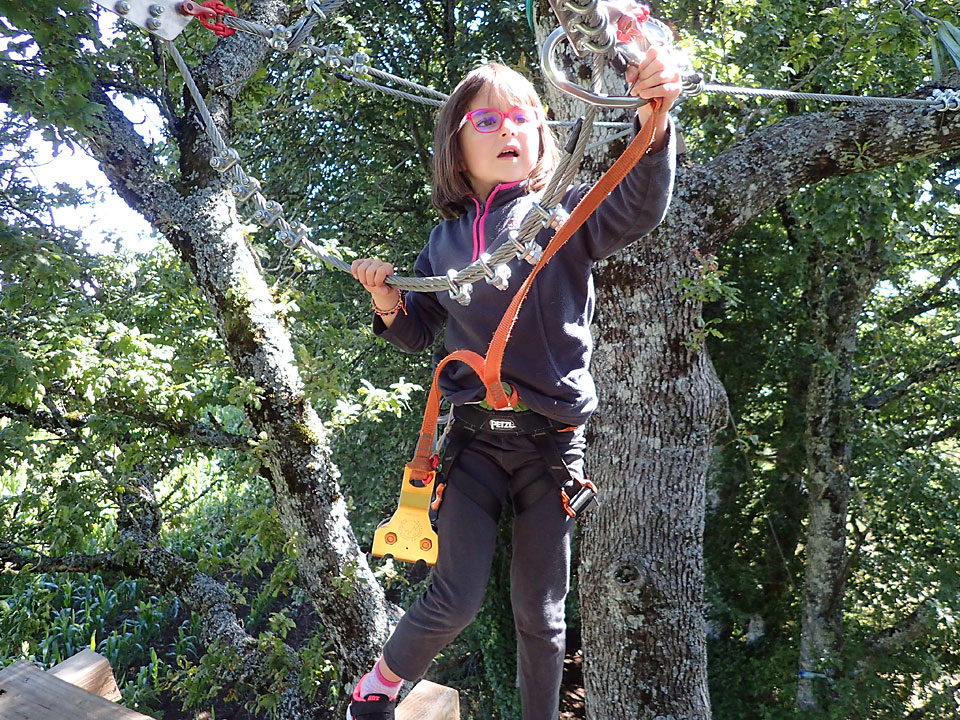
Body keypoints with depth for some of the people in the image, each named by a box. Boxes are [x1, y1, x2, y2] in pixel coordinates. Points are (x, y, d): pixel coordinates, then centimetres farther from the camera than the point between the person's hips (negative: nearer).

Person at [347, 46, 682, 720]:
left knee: (540, 613, 11)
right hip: (473, 437, 1)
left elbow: (637, 209, -22)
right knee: (456, 600, -4)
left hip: (553, 439, -1)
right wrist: (387, 297, -4)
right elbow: (418, 332, 17)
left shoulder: (563, 213, -1)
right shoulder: (447, 240, 8)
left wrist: (654, 120, -39)